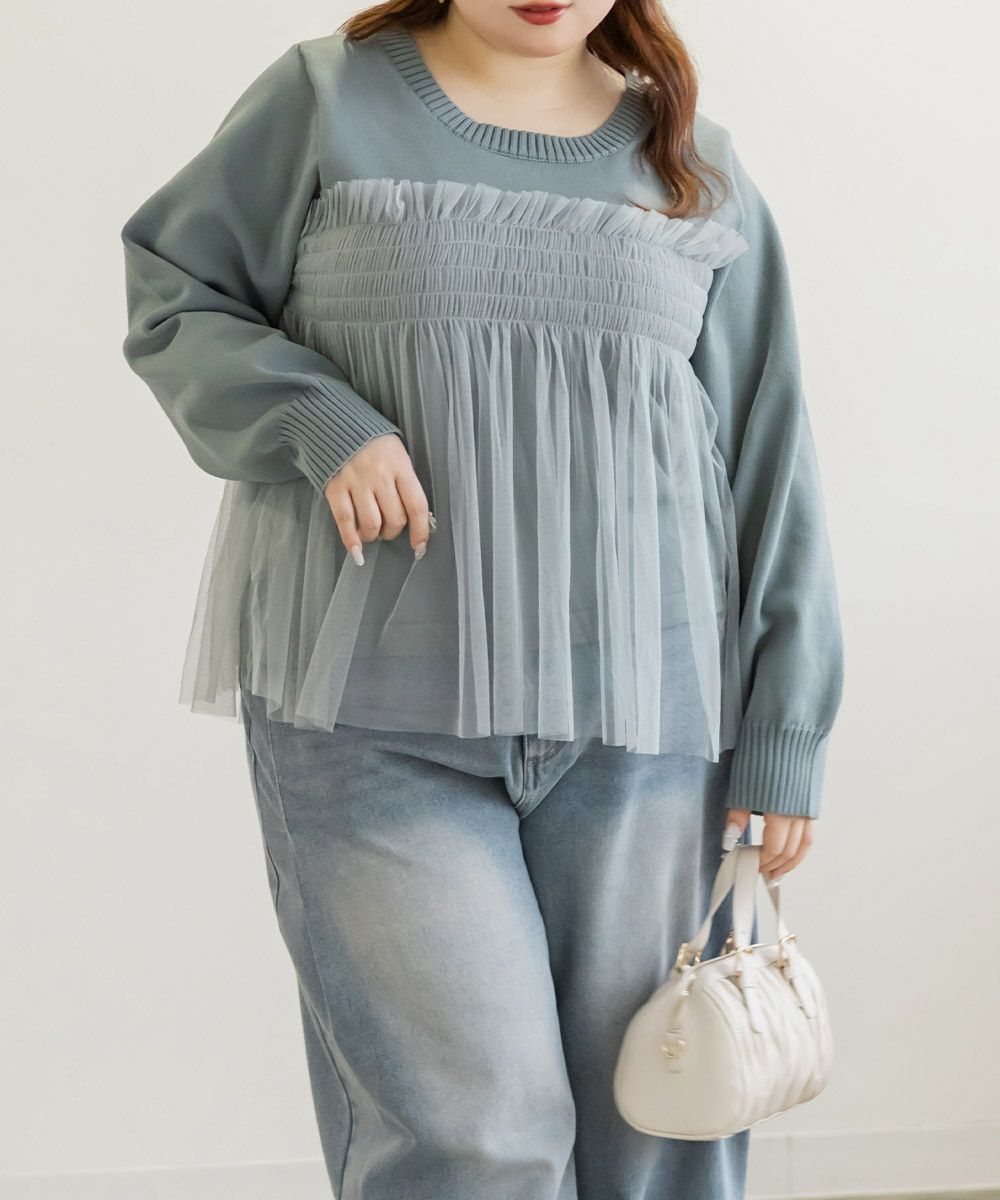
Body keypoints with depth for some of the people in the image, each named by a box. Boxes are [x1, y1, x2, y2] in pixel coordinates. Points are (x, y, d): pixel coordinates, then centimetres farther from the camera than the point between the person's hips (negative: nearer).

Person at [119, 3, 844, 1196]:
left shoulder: (698, 169, 10)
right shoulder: (327, 99, 5)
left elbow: (768, 460, 10)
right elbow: (174, 299, 8)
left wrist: (784, 734, 5)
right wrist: (314, 422, -12)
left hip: (638, 723, 3)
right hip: (375, 719, -2)